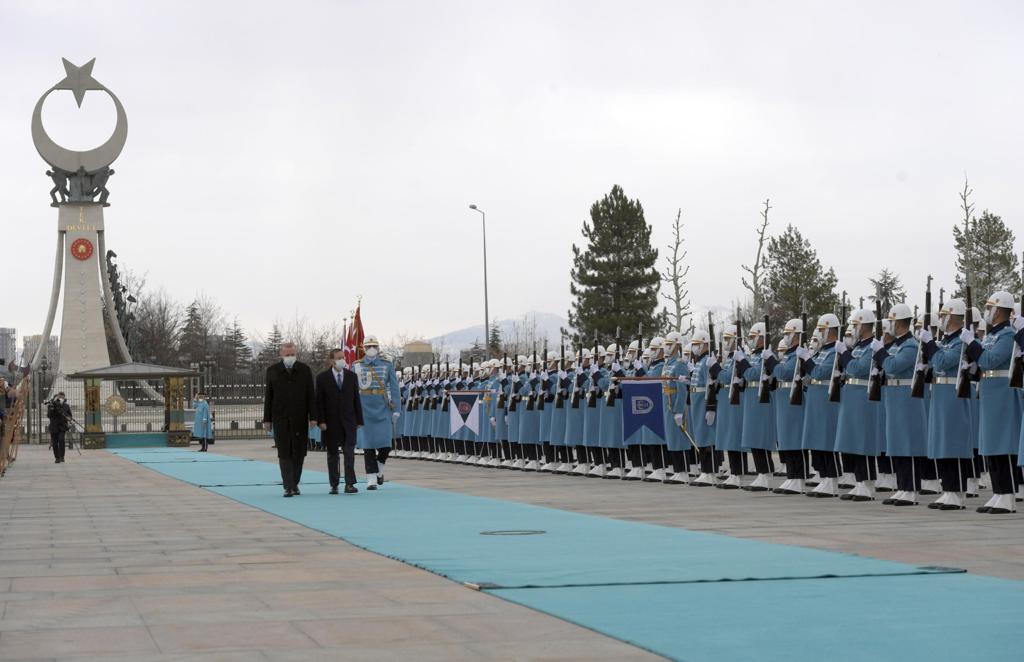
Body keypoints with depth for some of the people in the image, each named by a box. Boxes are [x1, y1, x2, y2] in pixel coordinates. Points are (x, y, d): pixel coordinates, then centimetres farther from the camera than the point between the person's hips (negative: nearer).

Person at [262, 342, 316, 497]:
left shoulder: (305, 370, 5)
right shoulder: (272, 371, 5)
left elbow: (310, 395, 4)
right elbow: (268, 396, 6)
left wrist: (312, 417, -3)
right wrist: (267, 419, 2)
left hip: (299, 418, 1)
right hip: (280, 419, -1)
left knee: (299, 452, 4)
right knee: (284, 453, -5)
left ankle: (294, 483, 18)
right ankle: (288, 486, -8)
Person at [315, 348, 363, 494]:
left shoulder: (352, 376, 7)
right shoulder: (322, 378, 0)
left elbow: (356, 399, 8)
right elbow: (319, 401, -2)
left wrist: (359, 420, 4)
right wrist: (321, 421, -10)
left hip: (348, 421, 1)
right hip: (331, 422, -1)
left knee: (349, 453, -7)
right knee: (332, 455, 6)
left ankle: (349, 484, -7)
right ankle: (334, 485, 12)